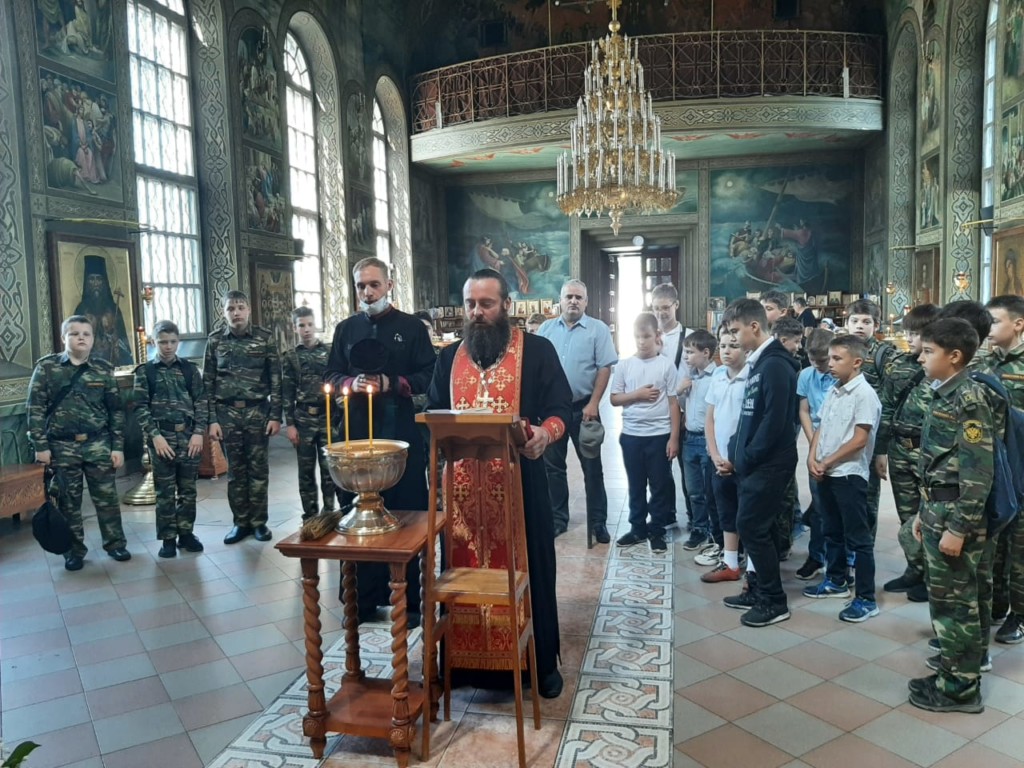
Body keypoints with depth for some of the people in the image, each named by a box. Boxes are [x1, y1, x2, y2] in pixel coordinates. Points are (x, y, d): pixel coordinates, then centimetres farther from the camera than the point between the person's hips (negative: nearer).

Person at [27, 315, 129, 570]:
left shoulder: (104, 369, 1)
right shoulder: (46, 367, -3)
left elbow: (115, 410, 3)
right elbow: (36, 409, -3)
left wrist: (118, 446, 0)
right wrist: (41, 446, -7)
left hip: (98, 444, 1)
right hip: (62, 446, -1)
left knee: (106, 497, 7)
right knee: (69, 501, 10)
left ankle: (115, 543, 21)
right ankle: (74, 550, 23)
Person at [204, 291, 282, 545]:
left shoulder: (265, 337, 0)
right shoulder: (214, 340, 4)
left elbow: (276, 379, 0)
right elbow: (208, 384, 5)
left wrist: (275, 416, -5)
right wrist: (212, 420, -1)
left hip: (258, 412, -1)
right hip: (227, 413, 1)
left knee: (258, 468, 5)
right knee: (235, 470, 8)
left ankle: (258, 521, 16)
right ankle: (240, 522, 19)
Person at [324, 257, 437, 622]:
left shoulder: (412, 326, 2)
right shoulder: (346, 328, 12)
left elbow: (428, 376, -2)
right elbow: (331, 376, 12)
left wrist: (392, 384, -17)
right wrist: (351, 383, -9)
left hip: (400, 433, -3)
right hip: (356, 432, 3)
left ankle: (408, 600, 15)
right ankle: (363, 600, 20)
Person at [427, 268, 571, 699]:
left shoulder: (537, 350, 0)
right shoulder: (449, 356, 12)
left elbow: (561, 407, -4)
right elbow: (433, 413, 15)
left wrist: (546, 432, -26)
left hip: (520, 481, -3)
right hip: (463, 484, 3)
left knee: (526, 567, 6)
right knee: (466, 568, 9)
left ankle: (541, 662, 21)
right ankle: (466, 657, 25)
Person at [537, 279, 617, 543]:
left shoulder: (598, 329, -3)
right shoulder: (546, 329, 7)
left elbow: (605, 368, -8)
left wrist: (593, 404, -14)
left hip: (583, 408, -3)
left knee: (592, 467, 4)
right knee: (553, 466, 10)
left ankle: (598, 522, 14)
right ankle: (557, 519, 23)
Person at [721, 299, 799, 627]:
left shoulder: (775, 364, -17)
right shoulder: (759, 362, 13)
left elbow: (775, 421, -23)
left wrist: (747, 457, -16)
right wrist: (737, 451, 10)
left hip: (768, 463, -9)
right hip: (755, 462, 9)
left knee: (751, 527, -4)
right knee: (754, 527, 14)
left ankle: (775, 601, 8)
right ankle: (758, 591, 26)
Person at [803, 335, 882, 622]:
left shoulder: (864, 394, -14)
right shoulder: (833, 392, 11)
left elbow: (859, 440, -18)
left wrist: (827, 462, -13)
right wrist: (812, 458, -2)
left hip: (850, 475, -8)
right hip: (825, 474, 8)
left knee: (858, 538, -1)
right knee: (832, 531, 19)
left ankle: (866, 598, 6)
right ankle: (836, 581, 34)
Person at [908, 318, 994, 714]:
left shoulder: (970, 398, -16)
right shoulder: (944, 395, 11)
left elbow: (978, 471, -20)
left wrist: (959, 528, -21)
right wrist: (924, 510, 18)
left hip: (956, 513, -9)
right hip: (938, 508, 9)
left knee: (956, 600, 2)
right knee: (942, 596, 16)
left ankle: (962, 687, 15)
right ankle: (951, 672, 28)